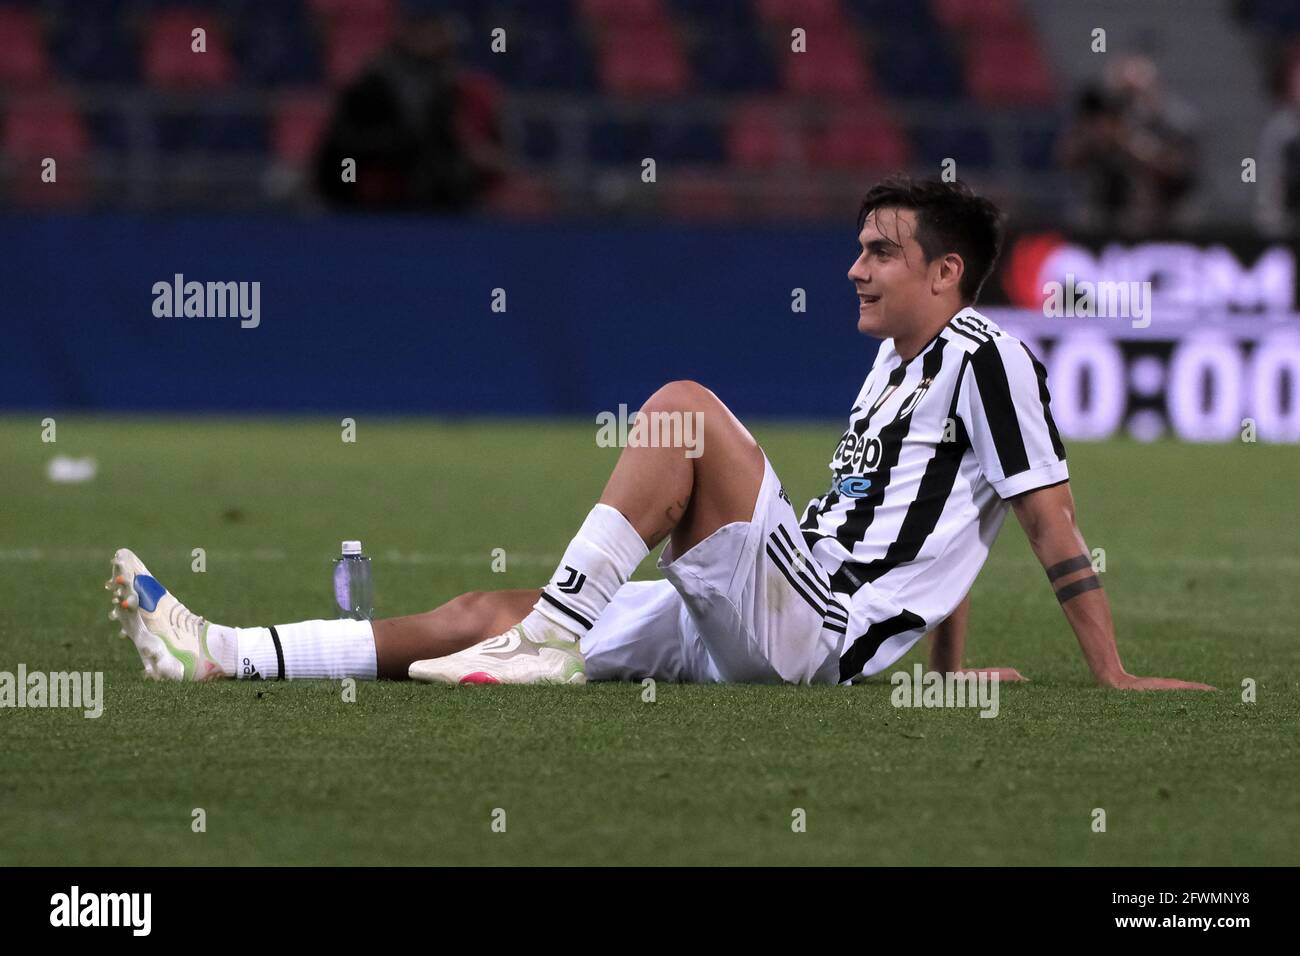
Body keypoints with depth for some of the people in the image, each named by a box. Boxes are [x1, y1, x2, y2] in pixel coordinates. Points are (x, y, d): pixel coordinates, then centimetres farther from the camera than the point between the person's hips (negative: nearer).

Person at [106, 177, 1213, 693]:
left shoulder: (984, 355, -4)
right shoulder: (895, 367, 24)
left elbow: (1054, 522, -7)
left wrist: (1115, 677, -10)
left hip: (812, 630, -9)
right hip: (744, 640, 9)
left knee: (684, 404, -22)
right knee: (479, 612, 1)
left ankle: (554, 633, -26)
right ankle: (219, 654, -5)